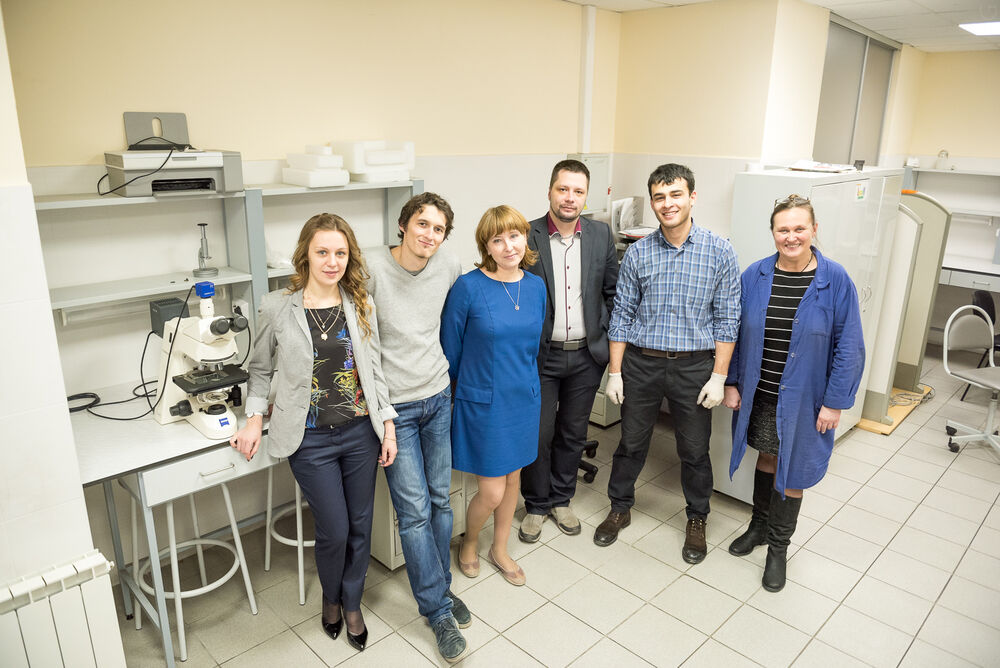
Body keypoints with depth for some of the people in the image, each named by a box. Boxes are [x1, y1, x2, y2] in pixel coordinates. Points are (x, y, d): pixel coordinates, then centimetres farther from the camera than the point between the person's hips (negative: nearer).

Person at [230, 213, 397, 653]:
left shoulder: (361, 305, 1)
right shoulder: (277, 308, -7)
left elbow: (374, 370, 6)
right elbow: (260, 369, 7)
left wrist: (388, 426, 3)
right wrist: (255, 418, -3)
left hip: (360, 433, 3)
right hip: (311, 439, -2)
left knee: (360, 526, 13)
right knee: (334, 531, 4)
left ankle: (351, 604, 38)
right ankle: (330, 599, 37)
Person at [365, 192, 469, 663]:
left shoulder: (449, 266, -2)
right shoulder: (372, 266, -15)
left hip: (439, 398, 4)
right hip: (394, 406, -4)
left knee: (440, 500, 14)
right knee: (415, 510, 0)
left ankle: (438, 588, 34)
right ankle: (440, 611, 16)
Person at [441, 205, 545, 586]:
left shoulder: (536, 286, 0)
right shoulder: (468, 287, -17)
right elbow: (451, 347, -6)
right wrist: (468, 384, 6)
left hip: (524, 398, 5)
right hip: (483, 401, -5)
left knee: (513, 477, 18)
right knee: (492, 492, 1)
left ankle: (499, 550, 41)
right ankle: (469, 542, 34)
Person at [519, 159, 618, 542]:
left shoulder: (602, 236, 1)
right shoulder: (525, 238, -8)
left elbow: (613, 292, 9)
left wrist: (607, 337, 4)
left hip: (586, 355, 3)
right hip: (541, 355, -3)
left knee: (573, 434, 16)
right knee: (538, 435, 6)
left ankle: (561, 499, 36)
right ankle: (536, 504, 29)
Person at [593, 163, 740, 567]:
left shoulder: (719, 252, -4)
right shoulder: (637, 253, -1)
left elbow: (726, 320, -3)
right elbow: (621, 315, 2)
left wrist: (718, 377, -8)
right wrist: (615, 372, -1)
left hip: (694, 366, -1)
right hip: (641, 363, 1)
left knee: (694, 450, 12)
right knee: (631, 443, 14)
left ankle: (697, 519, 36)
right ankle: (620, 508, 36)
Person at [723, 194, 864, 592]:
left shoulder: (835, 281, -12)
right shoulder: (755, 276, -4)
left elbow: (848, 347, -9)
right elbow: (736, 333, 3)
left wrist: (834, 402, -11)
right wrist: (732, 383, 2)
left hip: (803, 399, -2)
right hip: (759, 394, 3)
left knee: (792, 470, 8)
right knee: (767, 457, 19)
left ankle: (778, 548, 29)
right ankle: (760, 525, 42)